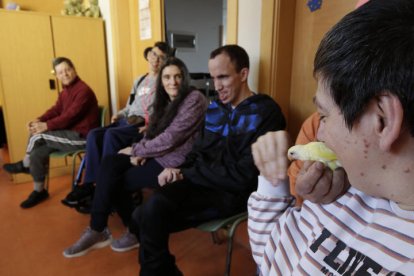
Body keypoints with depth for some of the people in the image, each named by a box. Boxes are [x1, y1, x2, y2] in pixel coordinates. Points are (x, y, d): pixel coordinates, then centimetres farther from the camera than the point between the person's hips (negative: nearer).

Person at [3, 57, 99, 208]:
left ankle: (24, 165, 12)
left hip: (81, 136, -9)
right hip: (70, 132, 9)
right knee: (36, 154, 0)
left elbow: (70, 116, -24)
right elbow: (55, 110, 9)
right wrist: (39, 120, -10)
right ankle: (39, 191, 15)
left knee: (37, 135, -14)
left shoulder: (83, 90, -19)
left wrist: (46, 126, -22)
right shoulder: (65, 91, 13)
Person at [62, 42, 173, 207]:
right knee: (94, 134, -18)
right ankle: (90, 184, -18)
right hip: (128, 121, 7)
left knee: (111, 134, -32)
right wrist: (119, 114, 9)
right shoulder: (139, 80, 26)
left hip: (145, 125, -7)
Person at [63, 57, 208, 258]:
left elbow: (169, 140, -22)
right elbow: (153, 133, 13)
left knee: (118, 182, -8)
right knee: (110, 163, -8)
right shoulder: (167, 100, 13)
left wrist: (135, 150, -10)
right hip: (158, 155, 8)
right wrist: (140, 152, -8)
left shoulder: (194, 100, -15)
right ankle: (98, 230, 0)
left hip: (176, 162, -8)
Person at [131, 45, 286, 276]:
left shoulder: (266, 113, -13)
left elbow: (243, 176, -19)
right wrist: (178, 169, -5)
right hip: (202, 183, 8)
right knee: (142, 217, -2)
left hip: (233, 194, -7)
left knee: (155, 206, -26)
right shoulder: (215, 108, 11)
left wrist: (187, 175, -13)